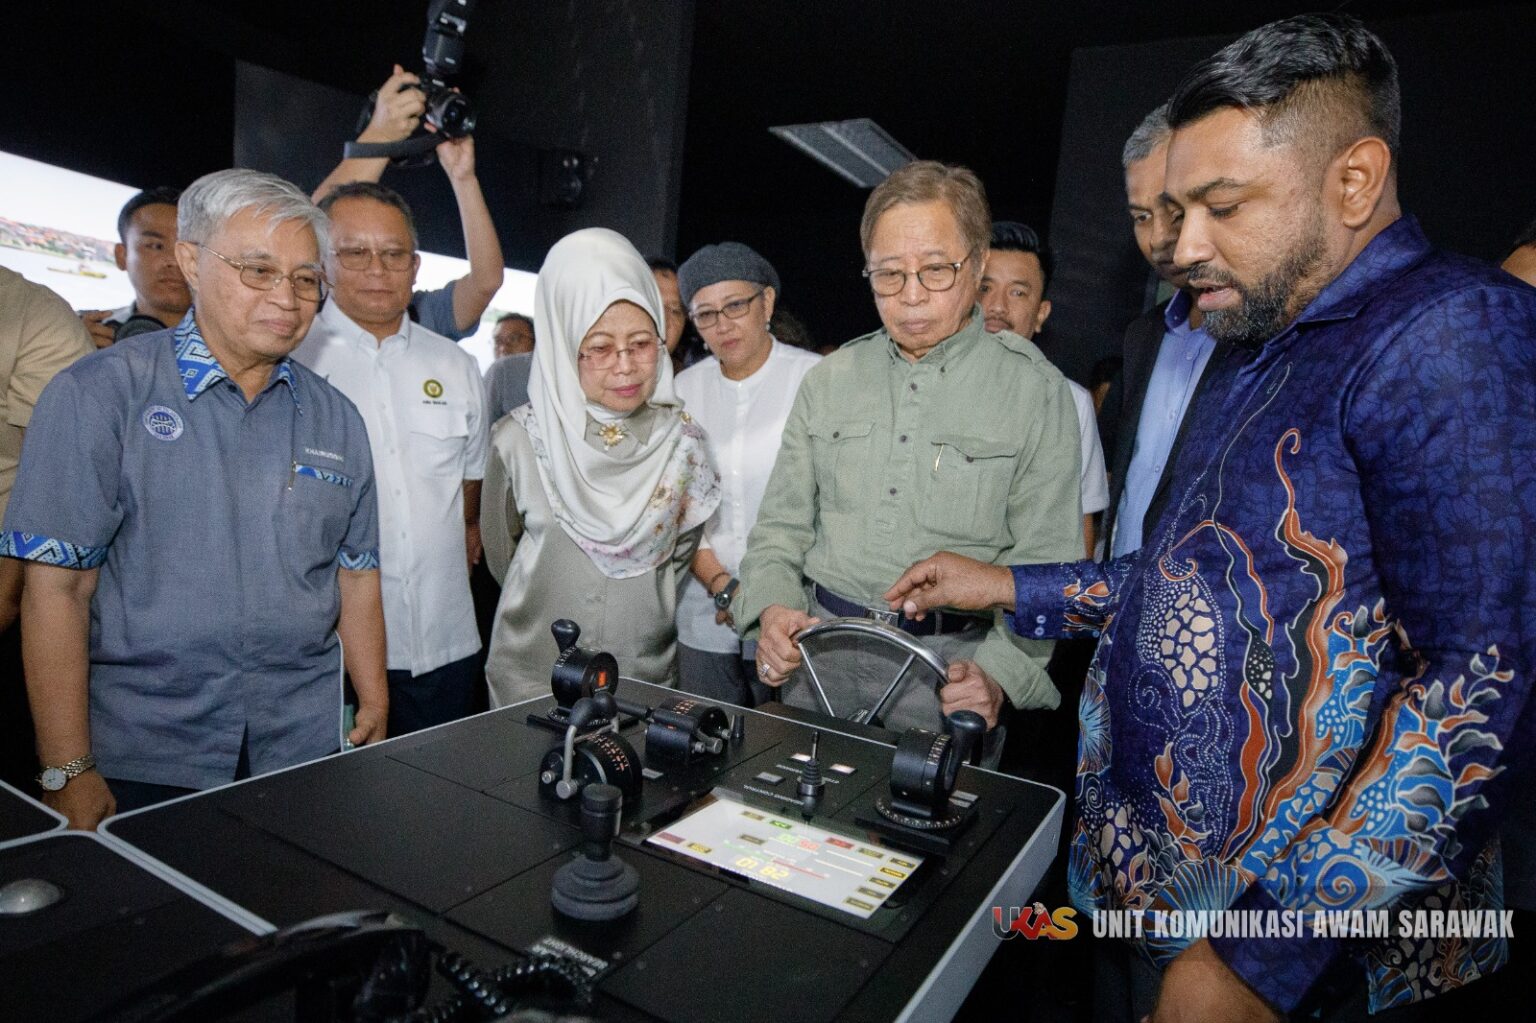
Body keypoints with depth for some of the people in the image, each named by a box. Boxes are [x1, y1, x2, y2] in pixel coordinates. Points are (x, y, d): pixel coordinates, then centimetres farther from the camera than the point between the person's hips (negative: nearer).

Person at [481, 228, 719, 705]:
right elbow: (502, 554, 4)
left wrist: (642, 619, 7)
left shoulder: (682, 439, -7)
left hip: (649, 678, 2)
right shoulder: (519, 441, -11)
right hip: (534, 683, -1)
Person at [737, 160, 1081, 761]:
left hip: (950, 667, -3)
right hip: (821, 652, 3)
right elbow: (782, 525, 8)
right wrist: (770, 609, -10)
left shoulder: (1034, 390, -4)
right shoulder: (829, 380, 7)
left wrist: (997, 673, -21)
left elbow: (1046, 561, -7)